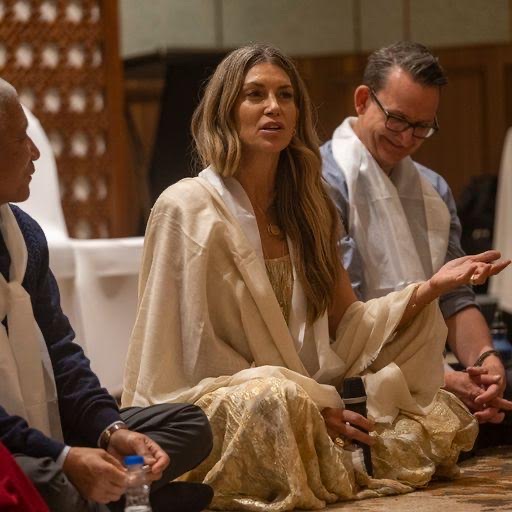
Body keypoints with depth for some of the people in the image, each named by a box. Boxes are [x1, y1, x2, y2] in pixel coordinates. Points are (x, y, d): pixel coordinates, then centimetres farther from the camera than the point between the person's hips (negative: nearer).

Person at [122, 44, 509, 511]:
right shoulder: (187, 209, -9)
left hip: (307, 398, 7)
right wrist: (312, 405, -15)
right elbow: (196, 355, -11)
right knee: (273, 397, -39)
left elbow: (345, 328, 8)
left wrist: (431, 288, -7)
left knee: (444, 415, -6)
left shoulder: (306, 208, 11)